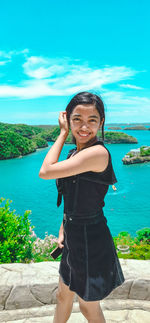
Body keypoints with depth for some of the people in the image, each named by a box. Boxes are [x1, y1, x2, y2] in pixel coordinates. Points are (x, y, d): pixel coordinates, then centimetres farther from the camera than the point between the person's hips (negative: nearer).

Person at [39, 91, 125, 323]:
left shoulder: (98, 152, -25)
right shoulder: (75, 153, 3)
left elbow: (45, 171, -25)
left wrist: (63, 133, -16)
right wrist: (63, 230, 7)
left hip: (90, 240, -8)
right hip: (74, 237, 8)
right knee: (63, 295, 30)